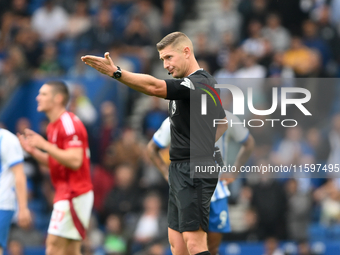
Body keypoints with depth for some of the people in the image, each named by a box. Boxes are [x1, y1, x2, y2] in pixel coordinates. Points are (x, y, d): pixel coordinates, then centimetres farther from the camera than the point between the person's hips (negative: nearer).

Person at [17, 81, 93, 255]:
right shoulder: (54, 126, 16)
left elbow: (74, 161, -24)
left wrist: (45, 145, -20)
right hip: (65, 193, 10)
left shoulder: (69, 123, -15)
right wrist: (33, 151, 8)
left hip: (74, 193, -10)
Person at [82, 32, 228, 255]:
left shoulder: (196, 84, -17)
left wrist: (116, 72, -42)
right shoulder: (210, 83, 15)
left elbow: (154, 87, -33)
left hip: (193, 175, -11)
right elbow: (223, 123, 29)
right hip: (181, 172, 11)